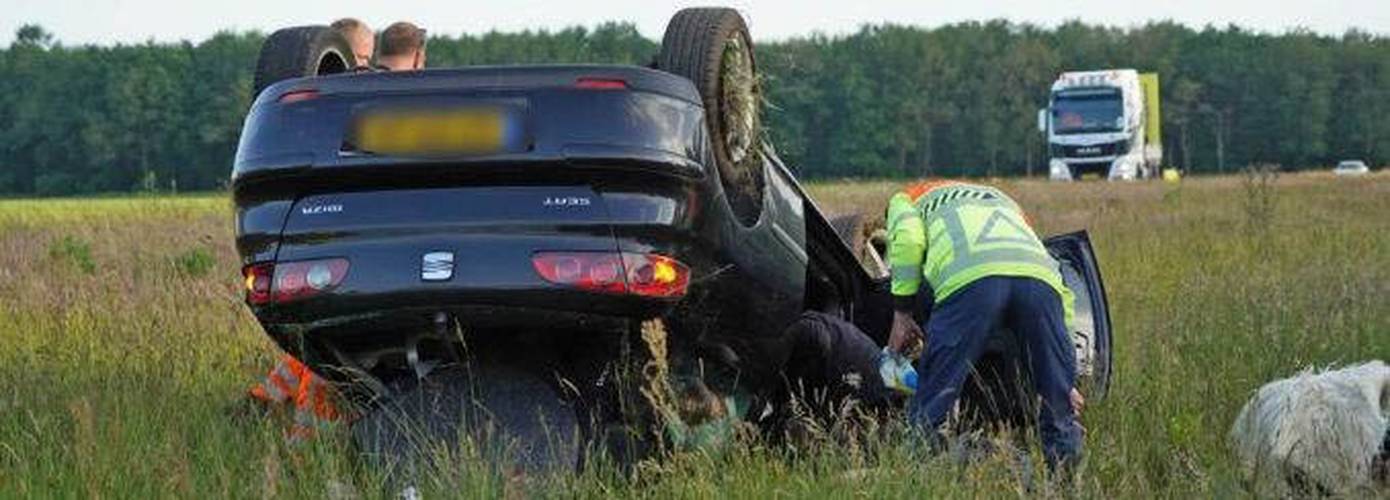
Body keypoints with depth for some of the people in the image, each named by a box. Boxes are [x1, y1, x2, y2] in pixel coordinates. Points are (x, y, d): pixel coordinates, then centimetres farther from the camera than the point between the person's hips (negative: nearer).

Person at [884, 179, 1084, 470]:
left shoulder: (907, 199, 36)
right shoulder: (1002, 201, 46)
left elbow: (907, 241, 8)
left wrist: (902, 314, 14)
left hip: (968, 279, -4)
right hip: (1039, 276, 4)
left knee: (932, 402, 3)